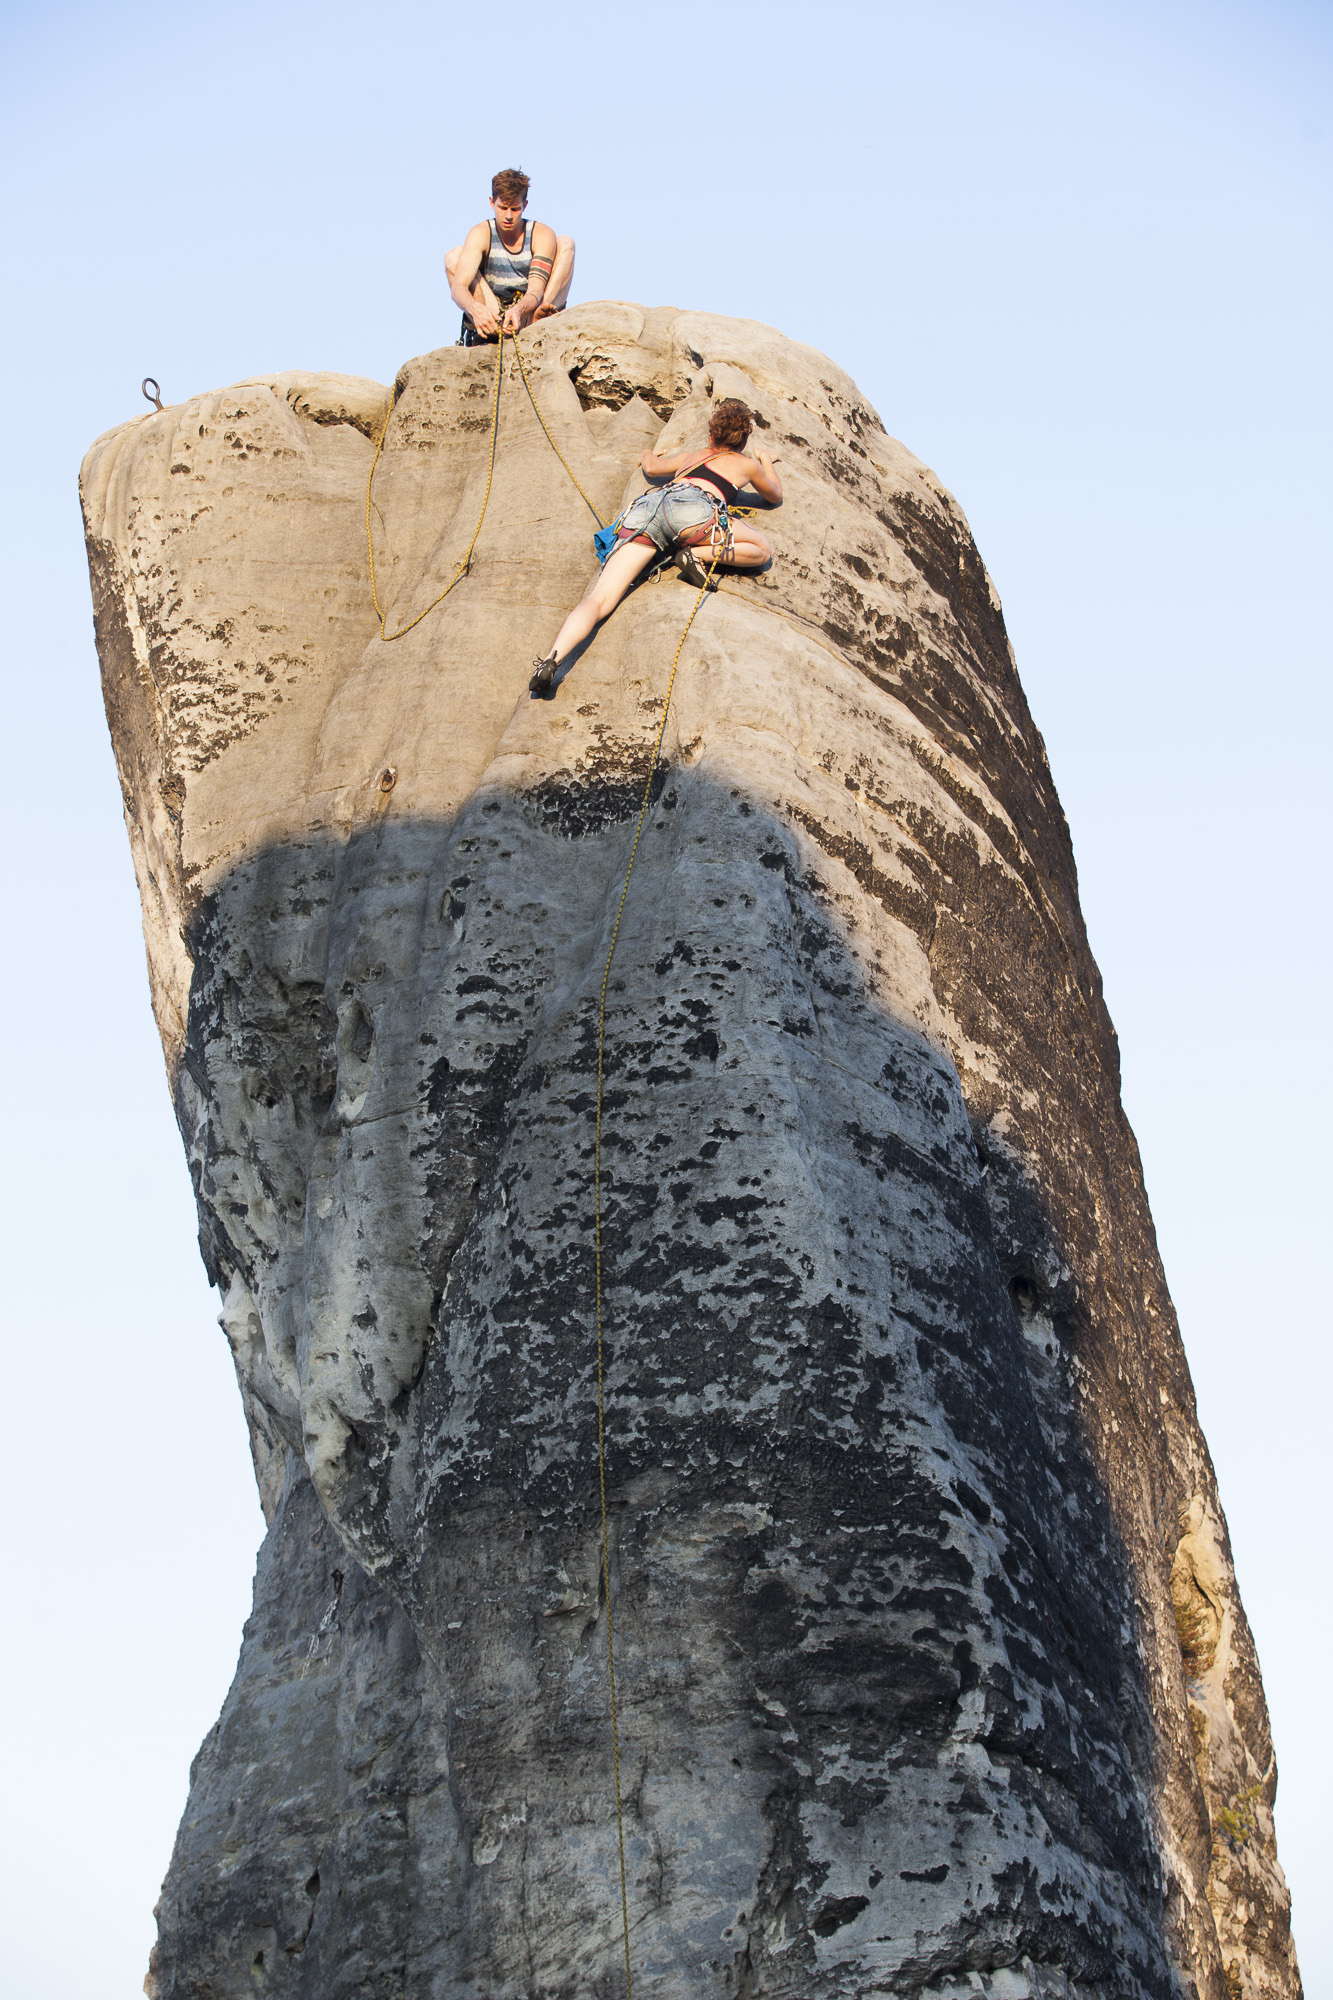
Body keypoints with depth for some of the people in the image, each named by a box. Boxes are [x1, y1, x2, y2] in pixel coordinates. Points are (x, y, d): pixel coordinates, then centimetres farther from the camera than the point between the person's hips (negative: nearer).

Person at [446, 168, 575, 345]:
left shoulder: (542, 235, -4)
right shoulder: (480, 234, -6)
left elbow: (535, 292, -18)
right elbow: (458, 287, -21)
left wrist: (518, 310, -43)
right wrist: (475, 309, -46)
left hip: (528, 311, 0)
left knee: (565, 243, -7)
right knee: (455, 256, -16)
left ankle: (541, 313, -30)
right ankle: (497, 319, -33)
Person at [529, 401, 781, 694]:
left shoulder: (691, 456, 39)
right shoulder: (747, 464, 29)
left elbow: (652, 467, 56)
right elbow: (775, 497, 47)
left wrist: (648, 456, 80)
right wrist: (767, 463, 66)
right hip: (688, 507, -4)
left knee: (599, 600, -10)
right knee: (762, 549, 10)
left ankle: (552, 660, -34)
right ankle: (699, 555, -13)